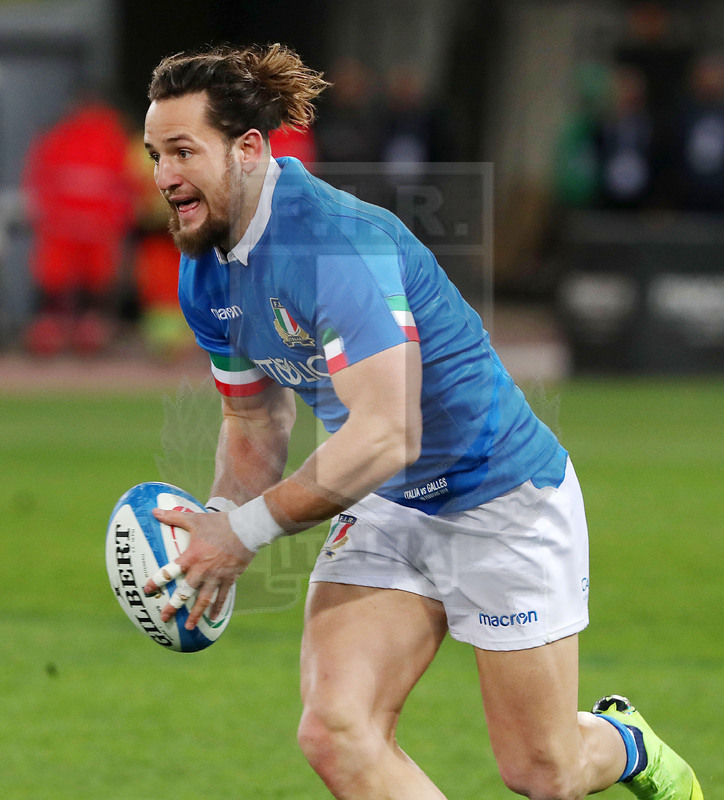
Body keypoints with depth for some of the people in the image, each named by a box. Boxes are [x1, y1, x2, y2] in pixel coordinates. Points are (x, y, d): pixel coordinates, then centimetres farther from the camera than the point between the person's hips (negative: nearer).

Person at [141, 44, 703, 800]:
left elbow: (385, 436, -35)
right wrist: (212, 530, -6)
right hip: (388, 511, 7)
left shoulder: (336, 239, -29)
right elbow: (255, 421, 13)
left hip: (504, 502, -7)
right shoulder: (205, 276, -2)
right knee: (334, 732, -14)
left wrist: (247, 529, -33)